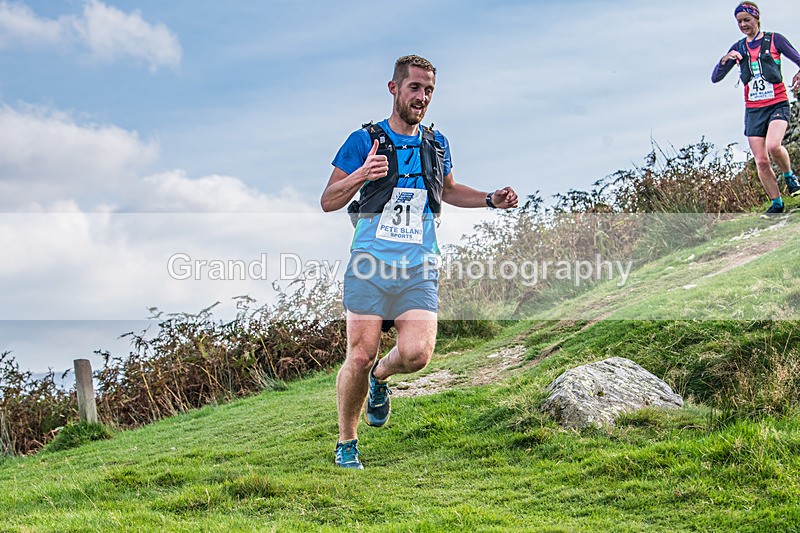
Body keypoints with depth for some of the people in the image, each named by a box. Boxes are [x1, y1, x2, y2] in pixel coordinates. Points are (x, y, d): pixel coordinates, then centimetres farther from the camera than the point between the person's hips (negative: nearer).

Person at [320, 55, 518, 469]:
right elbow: (328, 202, 0)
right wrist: (361, 175, -19)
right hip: (370, 265, -3)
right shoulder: (364, 140, 1)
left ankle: (380, 377, 21)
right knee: (360, 356, -7)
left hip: (419, 268, 3)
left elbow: (448, 190, 34)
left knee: (416, 354, -16)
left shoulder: (436, 144, 14)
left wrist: (490, 200, 18)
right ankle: (346, 443, 14)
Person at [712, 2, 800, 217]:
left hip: (777, 105, -4)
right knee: (761, 161, -3)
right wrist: (725, 60, -13)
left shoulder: (775, 40, 1)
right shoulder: (738, 48, 10)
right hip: (753, 109, 4)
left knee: (773, 146, -28)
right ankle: (777, 204, 9)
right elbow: (715, 78, 7)